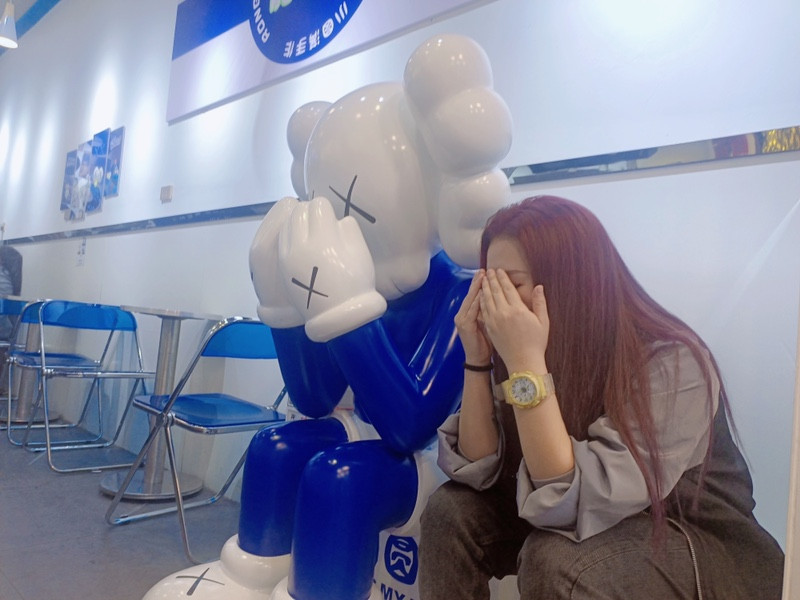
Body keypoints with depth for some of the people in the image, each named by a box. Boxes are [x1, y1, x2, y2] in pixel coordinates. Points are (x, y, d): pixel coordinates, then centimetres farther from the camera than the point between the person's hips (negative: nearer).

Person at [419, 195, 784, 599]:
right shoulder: (545, 350, -11)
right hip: (591, 527, 5)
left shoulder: (671, 363, -27)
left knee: (554, 557, -31)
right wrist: (477, 358, -21)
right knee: (453, 509, -13)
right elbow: (478, 472, -10)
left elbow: (578, 505, -33)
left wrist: (527, 364, -38)